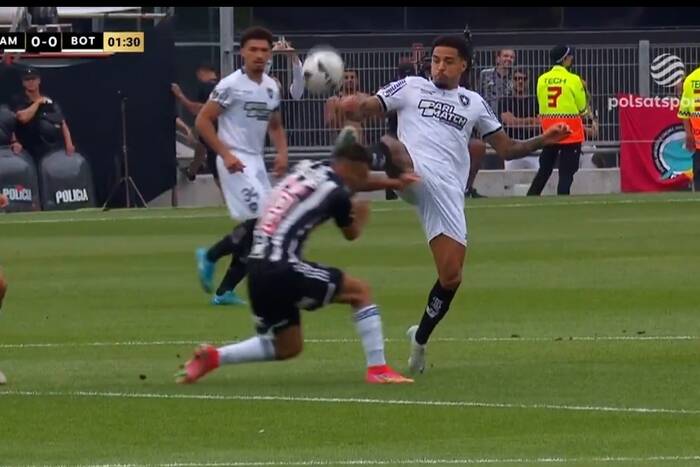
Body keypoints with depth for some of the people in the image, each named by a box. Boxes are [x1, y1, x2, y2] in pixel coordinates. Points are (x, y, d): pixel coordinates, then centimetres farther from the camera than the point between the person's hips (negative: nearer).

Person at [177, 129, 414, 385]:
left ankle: (212, 357, 13)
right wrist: (361, 215, 36)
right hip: (281, 269, -8)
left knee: (288, 347, 22)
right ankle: (378, 370, -1)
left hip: (258, 271, 8)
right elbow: (351, 233, 15)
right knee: (360, 292, 5)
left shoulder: (306, 171, 15)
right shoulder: (335, 190, -5)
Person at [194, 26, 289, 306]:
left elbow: (275, 126, 23)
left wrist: (282, 153, 4)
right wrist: (226, 155, -18)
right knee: (258, 221, -19)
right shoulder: (231, 85, -10)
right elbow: (202, 121, -11)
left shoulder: (272, 87, 11)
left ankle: (224, 291, 10)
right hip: (235, 161, -8)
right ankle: (210, 257, 1)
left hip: (257, 162, 8)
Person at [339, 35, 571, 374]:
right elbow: (367, 109, 6)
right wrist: (353, 106, -19)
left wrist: (543, 141, 8)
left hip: (447, 190, 2)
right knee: (391, 147, -37)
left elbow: (506, 148, 25)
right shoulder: (410, 88, 16)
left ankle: (420, 339, 20)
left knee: (451, 276, 0)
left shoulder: (474, 103, 23)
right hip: (413, 174, -2)